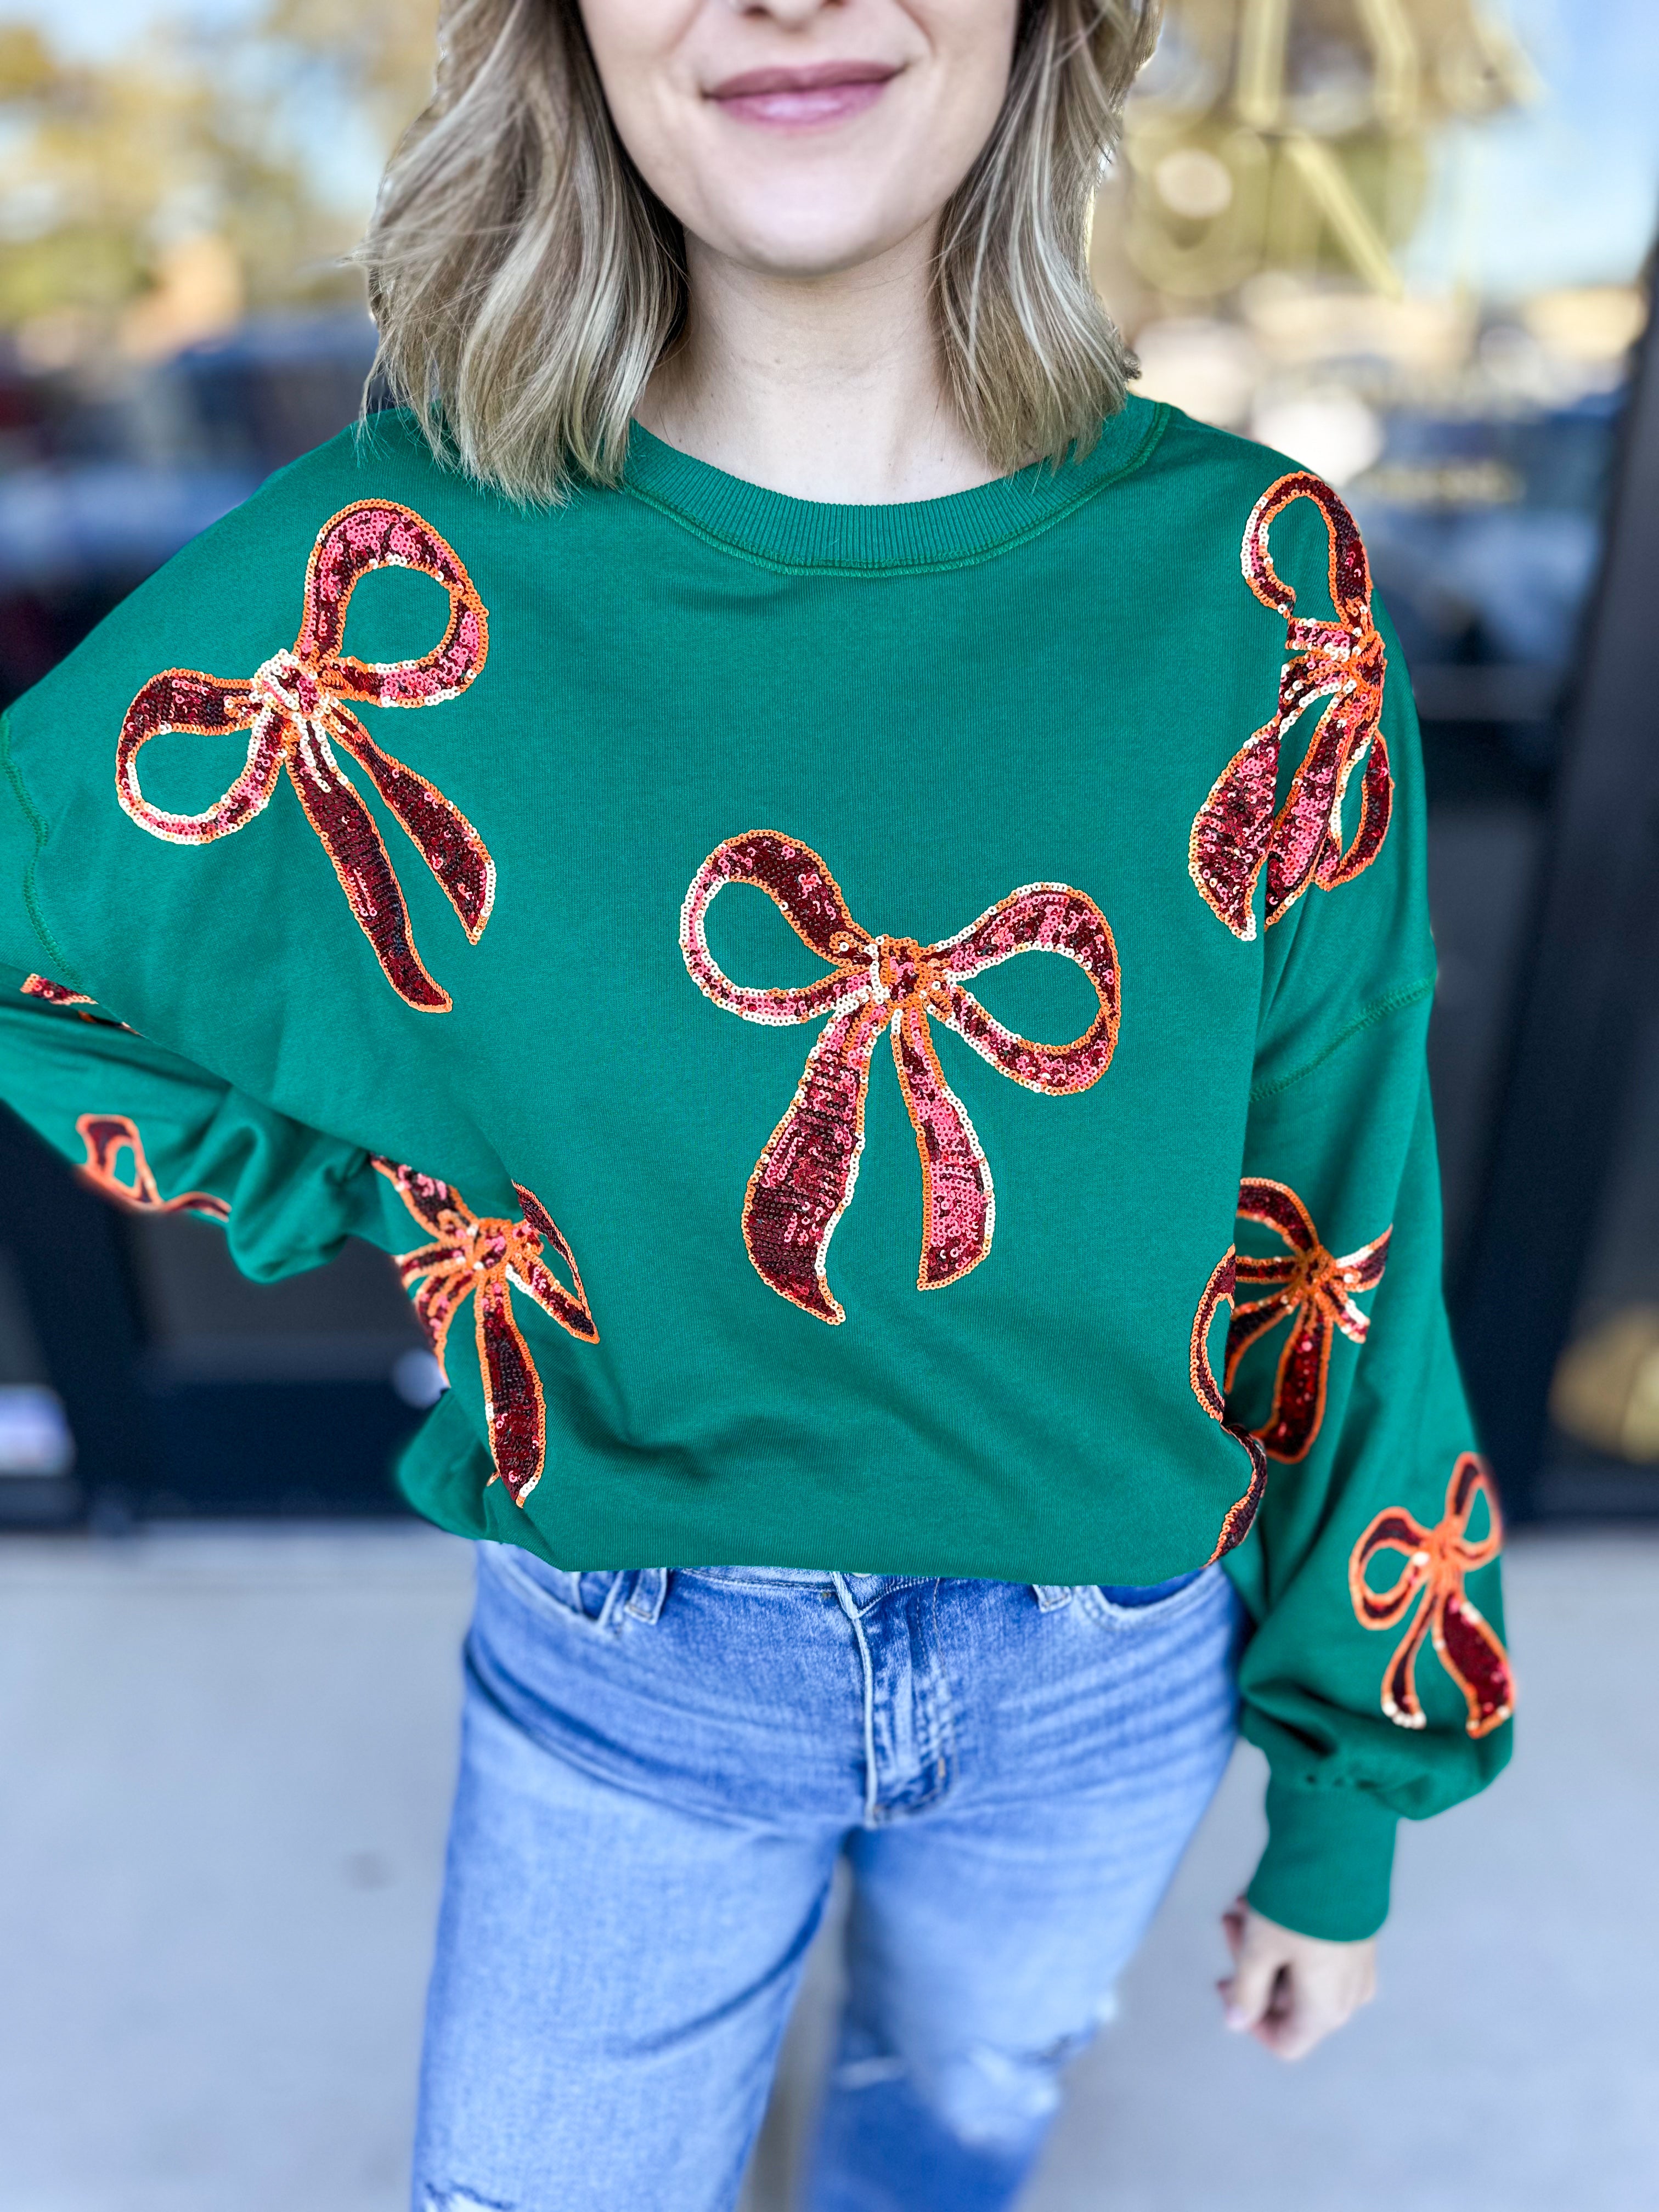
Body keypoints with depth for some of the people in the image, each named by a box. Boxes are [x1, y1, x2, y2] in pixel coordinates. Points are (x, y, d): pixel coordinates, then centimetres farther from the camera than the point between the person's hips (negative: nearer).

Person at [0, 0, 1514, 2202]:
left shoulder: (1255, 587, -14)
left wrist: (1350, 1799, 2)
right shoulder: (403, 578, -17)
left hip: (1108, 1680, 2)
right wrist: (380, 1191, -9)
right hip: (627, 1677, -1)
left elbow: (1348, 1242, -7)